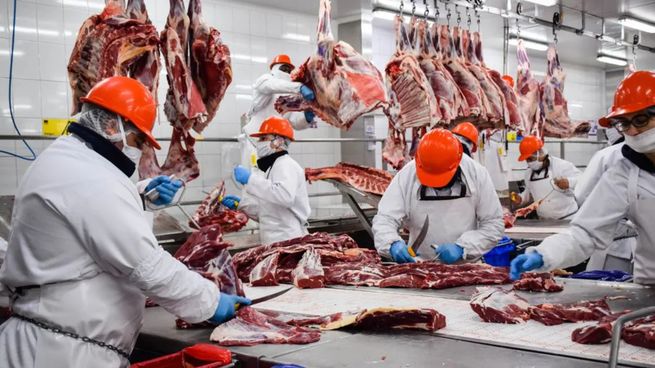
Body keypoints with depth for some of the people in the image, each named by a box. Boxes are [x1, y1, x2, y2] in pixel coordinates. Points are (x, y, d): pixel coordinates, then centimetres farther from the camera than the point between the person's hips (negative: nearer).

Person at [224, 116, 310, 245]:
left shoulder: (285, 165, -7)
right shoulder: (275, 166, 23)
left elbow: (285, 196, -28)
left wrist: (250, 179, -23)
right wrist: (241, 204, 15)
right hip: (277, 241, 9)